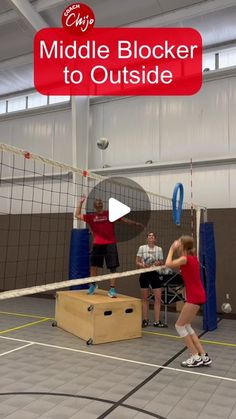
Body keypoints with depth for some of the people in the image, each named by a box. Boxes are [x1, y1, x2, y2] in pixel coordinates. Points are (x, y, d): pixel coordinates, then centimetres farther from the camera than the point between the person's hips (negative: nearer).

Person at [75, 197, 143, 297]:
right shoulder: (91, 217, 7)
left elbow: (123, 219, 4)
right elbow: (77, 215, 7)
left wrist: (135, 223, -1)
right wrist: (81, 202, 0)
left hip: (110, 244, -1)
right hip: (97, 244, 2)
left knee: (113, 267, -5)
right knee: (93, 265, 8)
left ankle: (112, 289, 1)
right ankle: (93, 285, 32)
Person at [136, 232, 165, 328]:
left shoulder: (159, 249, 5)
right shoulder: (142, 248, 0)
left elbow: (161, 263, 9)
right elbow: (137, 262, 0)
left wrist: (159, 263, -13)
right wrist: (143, 265, -18)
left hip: (155, 274, 2)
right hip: (145, 274, -2)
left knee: (158, 298, -1)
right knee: (145, 298, 6)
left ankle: (157, 321, 8)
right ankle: (145, 320, 17)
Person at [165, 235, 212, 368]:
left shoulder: (186, 259, -16)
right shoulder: (192, 258, 10)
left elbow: (168, 264, -18)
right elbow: (176, 265, 25)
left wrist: (172, 249, -7)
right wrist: (176, 251, 15)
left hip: (194, 297, -9)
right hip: (198, 295, 9)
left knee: (180, 326, 2)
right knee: (186, 326, 16)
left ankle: (196, 357, 7)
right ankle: (204, 356, 18)